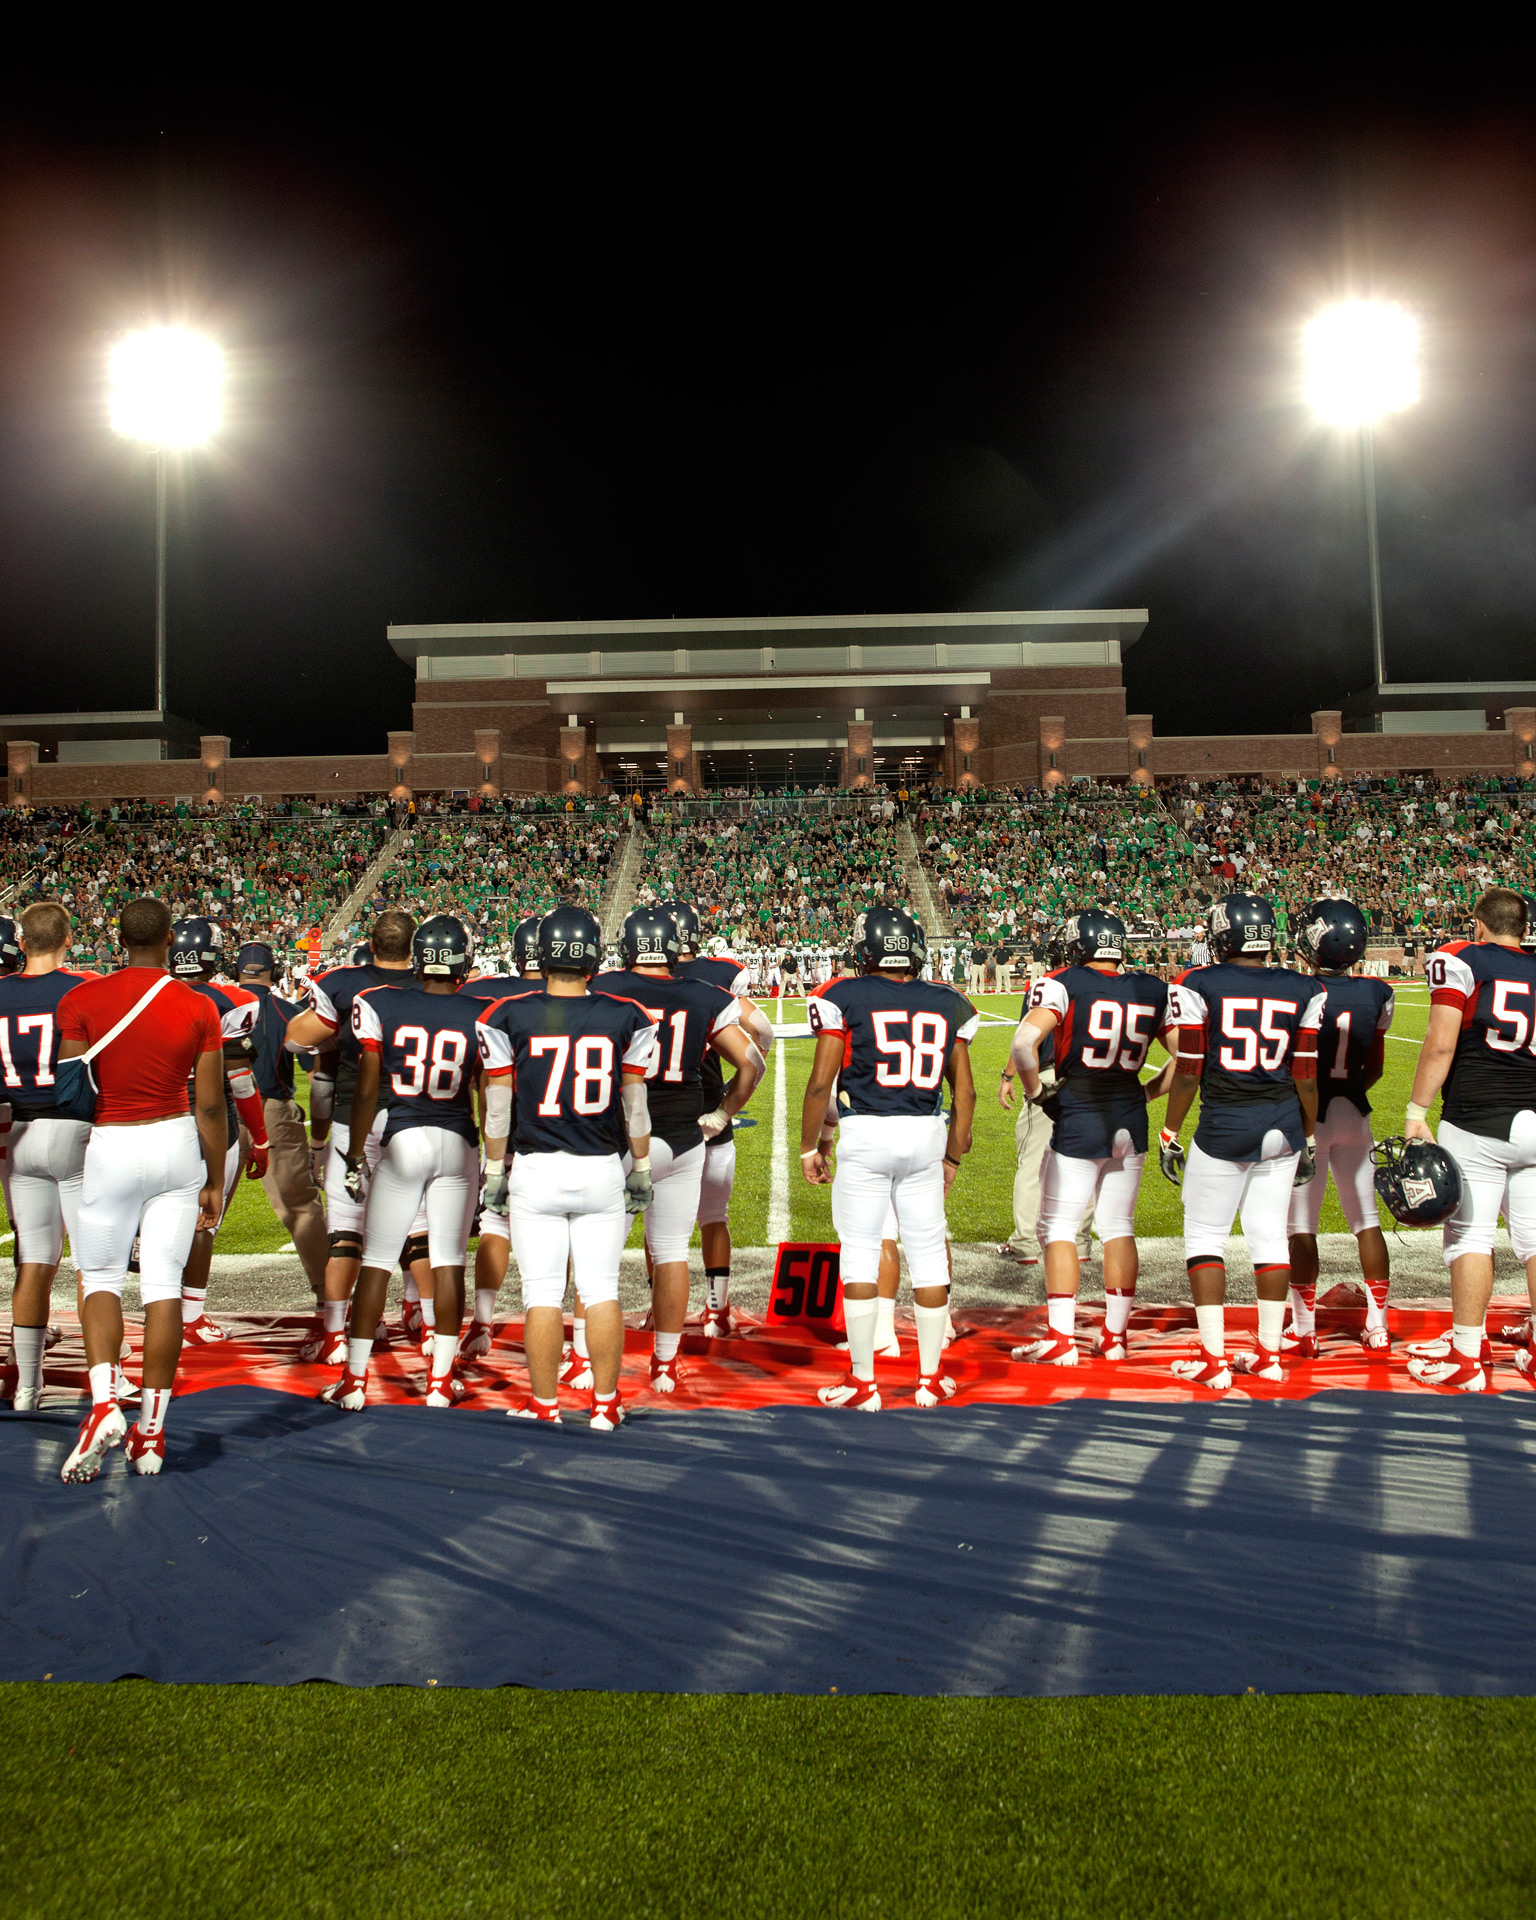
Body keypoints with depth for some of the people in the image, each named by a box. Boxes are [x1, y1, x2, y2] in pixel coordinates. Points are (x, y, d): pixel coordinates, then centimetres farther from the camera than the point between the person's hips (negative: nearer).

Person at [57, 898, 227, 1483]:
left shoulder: (81, 1001, -6)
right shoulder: (198, 1008, -2)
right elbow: (210, 1104, 0)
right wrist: (214, 1182, 9)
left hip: (109, 1148, -1)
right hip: (177, 1145, 1)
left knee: (101, 1279, 13)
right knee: (163, 1285, 5)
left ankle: (103, 1402, -8)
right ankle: (152, 1430, 10)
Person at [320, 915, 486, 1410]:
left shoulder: (378, 1005, -4)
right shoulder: (480, 1016, -2)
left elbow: (366, 1091, -5)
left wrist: (355, 1157, 4)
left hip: (402, 1141, -1)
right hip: (458, 1144, 1)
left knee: (376, 1261, 8)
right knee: (449, 1263, 8)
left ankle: (354, 1380, 13)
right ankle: (440, 1380, 14)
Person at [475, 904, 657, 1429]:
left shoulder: (509, 1018, -5)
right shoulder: (624, 1018, -1)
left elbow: (499, 1108, 0)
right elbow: (635, 1106, 4)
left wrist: (495, 1171, 10)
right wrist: (641, 1170, 14)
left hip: (537, 1170, -1)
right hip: (602, 1170, 1)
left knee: (542, 1294, 6)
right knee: (601, 1290, 9)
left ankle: (545, 1406, 15)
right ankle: (605, 1404, 16)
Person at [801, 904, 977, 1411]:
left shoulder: (845, 998, -3)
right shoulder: (945, 1005, 8)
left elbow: (820, 1083, -6)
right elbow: (965, 1091, 10)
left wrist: (809, 1146, 6)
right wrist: (952, 1157, 20)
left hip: (866, 1134, -3)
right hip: (926, 1134, 3)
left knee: (859, 1251, 4)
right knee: (928, 1251, 10)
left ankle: (862, 1382, 9)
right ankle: (930, 1379, 20)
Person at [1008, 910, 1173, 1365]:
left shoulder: (1065, 985, -9)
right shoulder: (1152, 991, 5)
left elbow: (1024, 1042, -21)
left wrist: (1036, 1093, -7)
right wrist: (1144, 1094, 13)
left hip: (1077, 1122, -5)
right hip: (1130, 1123, 5)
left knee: (1059, 1228, 4)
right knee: (1119, 1228, 14)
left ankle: (1060, 1339, 4)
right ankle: (1115, 1336, 20)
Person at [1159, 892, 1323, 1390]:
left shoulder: (1198, 986, -7)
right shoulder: (1301, 991, 2)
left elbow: (1188, 1073, -7)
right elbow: (1306, 1077, 4)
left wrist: (1169, 1134, 3)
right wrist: (1310, 1139, 15)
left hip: (1224, 1125, -4)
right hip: (1283, 1126, 4)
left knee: (1204, 1237, 5)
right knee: (1269, 1235, 12)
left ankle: (1213, 1360, 5)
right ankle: (1268, 1354, 20)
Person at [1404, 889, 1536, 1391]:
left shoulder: (1461, 960, -4)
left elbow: (1440, 1045, -10)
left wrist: (1416, 1113, -5)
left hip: (1477, 1124, -5)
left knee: (1470, 1234, 1)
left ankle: (1467, 1357, 7)